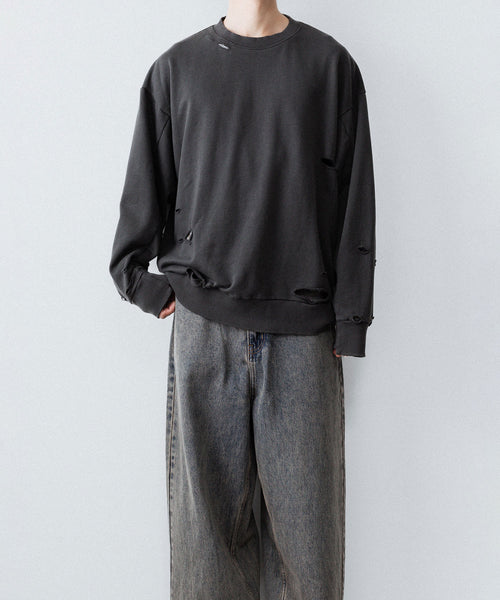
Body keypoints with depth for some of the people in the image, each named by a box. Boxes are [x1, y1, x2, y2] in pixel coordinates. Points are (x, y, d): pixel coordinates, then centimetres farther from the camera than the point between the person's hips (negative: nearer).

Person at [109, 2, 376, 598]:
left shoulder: (330, 63, 8)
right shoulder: (177, 67, 10)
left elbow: (355, 202, 4)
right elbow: (145, 187, 14)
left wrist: (351, 322, -1)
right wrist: (140, 282, 6)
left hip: (303, 326, 0)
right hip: (204, 323, 1)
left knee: (305, 503, 5)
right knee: (207, 500, 6)